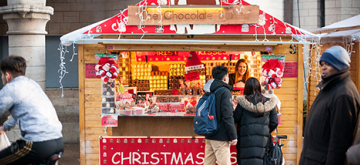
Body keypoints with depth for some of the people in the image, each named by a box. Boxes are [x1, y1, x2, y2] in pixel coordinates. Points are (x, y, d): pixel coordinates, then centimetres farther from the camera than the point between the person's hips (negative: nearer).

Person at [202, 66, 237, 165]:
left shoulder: (209, 92, 14)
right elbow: (227, 116, -16)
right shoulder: (224, 92, -11)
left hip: (209, 136, 8)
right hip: (220, 137, -8)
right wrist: (233, 136, -13)